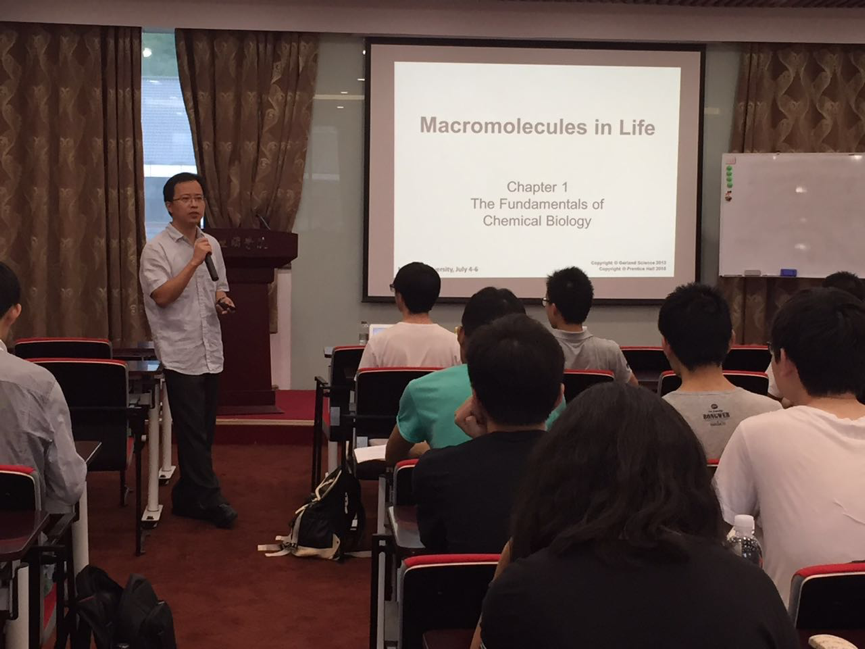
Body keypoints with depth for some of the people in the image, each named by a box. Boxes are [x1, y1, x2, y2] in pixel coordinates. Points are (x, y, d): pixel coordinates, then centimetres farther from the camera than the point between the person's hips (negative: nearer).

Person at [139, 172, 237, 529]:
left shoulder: (212, 245, 11)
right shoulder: (157, 248, -7)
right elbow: (162, 296, -19)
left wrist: (223, 302, 1)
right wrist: (194, 262, -22)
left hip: (211, 352, 6)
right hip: (180, 355, -6)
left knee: (202, 432, 10)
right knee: (193, 432, -3)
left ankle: (188, 497, 21)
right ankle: (210, 499, 4)